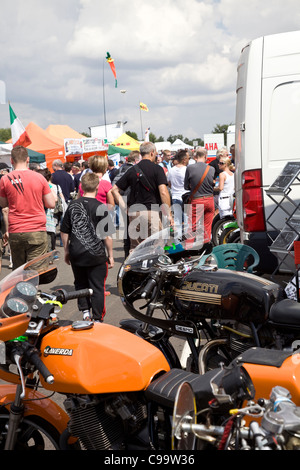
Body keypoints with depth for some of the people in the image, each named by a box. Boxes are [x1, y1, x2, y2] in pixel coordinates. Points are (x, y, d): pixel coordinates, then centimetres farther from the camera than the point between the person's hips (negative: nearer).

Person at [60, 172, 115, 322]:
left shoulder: (72, 205, 1)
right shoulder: (101, 207, -10)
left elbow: (64, 232, 7)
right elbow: (107, 235, -9)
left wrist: (67, 251, 18)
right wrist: (110, 255, 1)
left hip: (76, 255, 3)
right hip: (97, 255, -3)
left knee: (81, 284, 19)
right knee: (97, 287, 6)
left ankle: (85, 311, 12)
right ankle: (97, 319, 10)